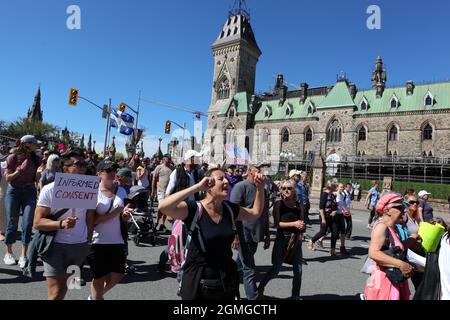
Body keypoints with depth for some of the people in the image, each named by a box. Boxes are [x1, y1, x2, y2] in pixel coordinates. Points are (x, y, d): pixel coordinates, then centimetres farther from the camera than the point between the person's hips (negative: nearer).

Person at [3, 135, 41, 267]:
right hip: (13, 191, -1)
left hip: (30, 191, 2)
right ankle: (9, 253, 23)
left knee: (27, 223, -5)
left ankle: (23, 255, 5)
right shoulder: (13, 158, -5)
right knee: (12, 223, 6)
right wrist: (20, 170, -19)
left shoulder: (35, 159, 2)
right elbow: (7, 178, -4)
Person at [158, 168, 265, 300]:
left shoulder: (230, 209, 0)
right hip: (198, 283, -5)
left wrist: (260, 188, 2)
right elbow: (163, 207, -34)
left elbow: (256, 212, 16)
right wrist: (197, 187, -33)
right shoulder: (195, 209, -18)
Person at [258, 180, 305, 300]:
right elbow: (277, 223, -13)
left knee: (298, 270, 6)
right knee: (275, 269, 5)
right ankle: (260, 287, 29)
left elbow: (302, 223, 11)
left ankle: (296, 295, 27)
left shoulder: (298, 205, 5)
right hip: (282, 240, -3)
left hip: (296, 240, 4)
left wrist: (301, 226, -11)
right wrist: (293, 223, -17)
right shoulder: (279, 204, -5)